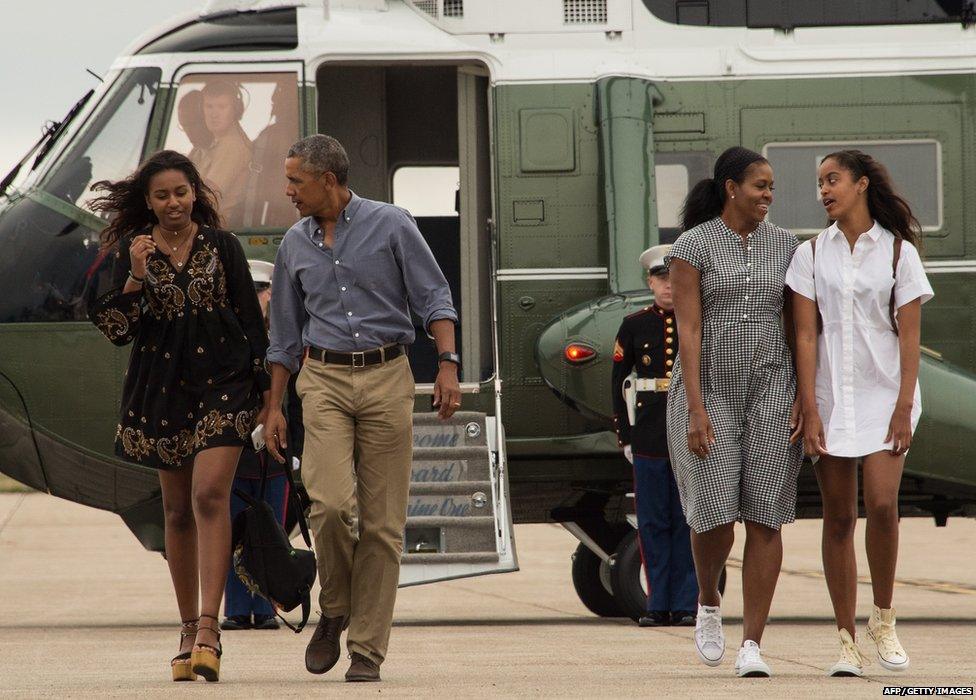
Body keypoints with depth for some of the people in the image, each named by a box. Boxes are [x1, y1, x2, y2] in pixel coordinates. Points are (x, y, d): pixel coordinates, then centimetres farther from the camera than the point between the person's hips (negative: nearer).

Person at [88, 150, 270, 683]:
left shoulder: (222, 247, 3)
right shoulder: (133, 251, 4)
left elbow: (251, 319, 6)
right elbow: (117, 331, -1)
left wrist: (265, 389, 4)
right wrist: (135, 278, -16)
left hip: (222, 384, -2)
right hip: (162, 391, 2)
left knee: (210, 495, -17)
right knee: (177, 509, 8)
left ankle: (208, 628, -23)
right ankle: (189, 631, 17)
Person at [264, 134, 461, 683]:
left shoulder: (390, 225, 0)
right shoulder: (296, 244, 12)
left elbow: (436, 298, 0)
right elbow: (286, 334, 19)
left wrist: (448, 364, -13)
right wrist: (274, 407, 15)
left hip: (387, 378, -2)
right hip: (324, 380, 2)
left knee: (383, 522, -2)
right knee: (331, 503, -18)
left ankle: (367, 651, 3)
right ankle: (335, 609, 8)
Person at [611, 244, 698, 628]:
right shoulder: (635, 326, 6)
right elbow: (619, 383, 8)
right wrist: (625, 436, 3)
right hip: (649, 435, 1)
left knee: (688, 521, 0)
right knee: (652, 523, 2)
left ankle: (686, 605, 4)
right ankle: (659, 605, 7)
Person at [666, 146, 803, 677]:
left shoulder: (784, 246, 5)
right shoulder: (692, 246, -6)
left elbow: (798, 328, 7)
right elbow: (687, 330, -11)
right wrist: (696, 410, -18)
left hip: (770, 392, 3)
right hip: (708, 390, -3)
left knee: (764, 516, -6)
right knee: (715, 512, -11)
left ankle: (753, 647, -3)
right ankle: (708, 603, 22)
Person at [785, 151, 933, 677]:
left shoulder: (898, 251, 1)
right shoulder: (812, 254, 6)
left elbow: (909, 337, -2)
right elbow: (805, 336, 1)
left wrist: (904, 407, -10)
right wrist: (810, 410, -6)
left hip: (883, 395, -2)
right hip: (829, 397, 2)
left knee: (882, 504, -18)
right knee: (838, 518, 1)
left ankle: (883, 620, 2)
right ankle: (847, 642, 5)